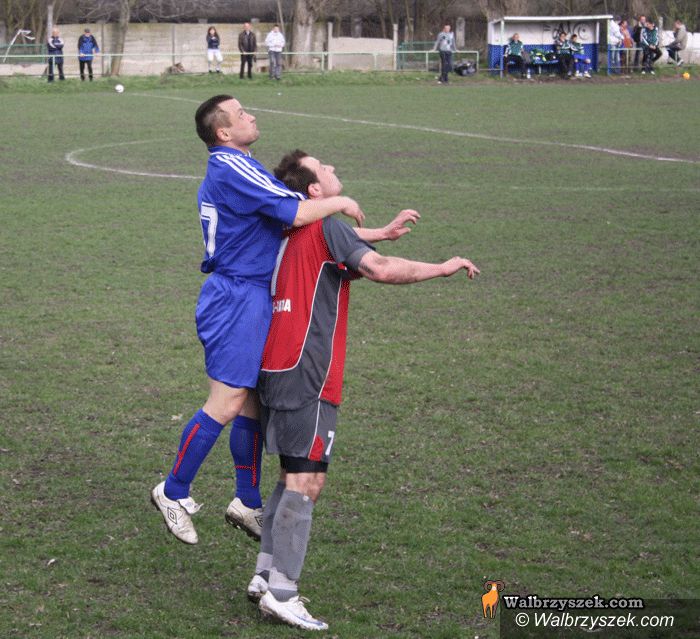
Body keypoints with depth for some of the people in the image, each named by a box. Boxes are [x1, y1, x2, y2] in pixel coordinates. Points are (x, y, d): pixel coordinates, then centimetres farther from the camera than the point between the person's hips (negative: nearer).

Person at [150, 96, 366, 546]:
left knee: (253, 403, 12)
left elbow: (277, 217, 24)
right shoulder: (234, 168, -16)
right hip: (238, 298, -10)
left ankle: (248, 503, 18)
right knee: (226, 405, -7)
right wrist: (341, 202, -6)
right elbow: (295, 213, -23)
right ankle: (174, 492, 4)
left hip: (250, 296, 10)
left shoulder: (226, 170, 18)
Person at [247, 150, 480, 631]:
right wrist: (445, 268, -11)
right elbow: (383, 270, -22)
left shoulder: (296, 234, 18)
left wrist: (385, 232, 42)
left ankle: (265, 576, 17)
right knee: (307, 483, -8)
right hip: (306, 377, -9)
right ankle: (281, 592, -9)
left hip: (276, 372, 9)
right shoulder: (327, 228, -9)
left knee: (293, 479, 16)